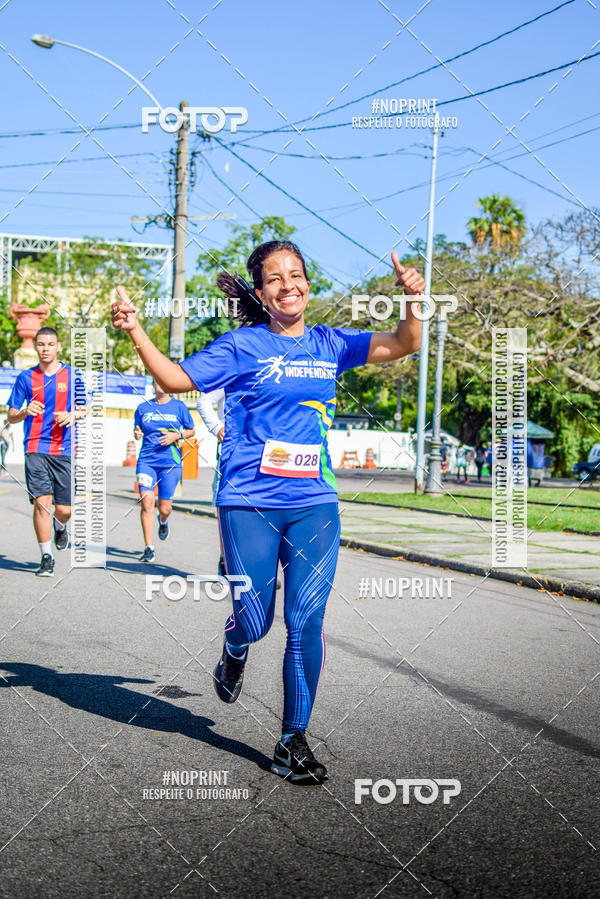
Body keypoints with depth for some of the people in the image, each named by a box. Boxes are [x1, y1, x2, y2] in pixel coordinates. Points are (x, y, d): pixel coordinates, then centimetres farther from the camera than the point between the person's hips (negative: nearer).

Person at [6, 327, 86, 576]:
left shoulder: (72, 375, 7)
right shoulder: (26, 378, 7)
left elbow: (85, 408, 13)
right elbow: (11, 417, 8)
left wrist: (73, 415, -10)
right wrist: (26, 412, -14)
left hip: (64, 450, 0)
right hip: (36, 449, 0)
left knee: (64, 509, 2)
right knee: (42, 503, -12)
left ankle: (59, 527, 39)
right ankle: (47, 558, -1)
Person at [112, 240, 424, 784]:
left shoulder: (330, 345, 9)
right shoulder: (244, 345, 0)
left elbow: (404, 345, 8)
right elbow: (176, 377, 0)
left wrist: (413, 302, -11)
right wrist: (137, 333, -14)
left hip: (315, 503, 3)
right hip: (249, 503, -2)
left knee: (307, 621, -3)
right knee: (255, 620, 0)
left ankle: (293, 742, 9)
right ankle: (234, 649, 40)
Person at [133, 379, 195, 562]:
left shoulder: (179, 406, 5)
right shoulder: (143, 407, 8)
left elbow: (191, 431, 12)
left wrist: (177, 435, -7)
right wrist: (136, 434, -5)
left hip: (171, 462, -1)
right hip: (146, 460, 1)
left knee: (165, 508, 3)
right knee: (146, 502, -15)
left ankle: (163, 521, 42)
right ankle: (148, 548, -7)